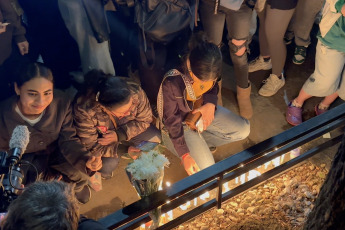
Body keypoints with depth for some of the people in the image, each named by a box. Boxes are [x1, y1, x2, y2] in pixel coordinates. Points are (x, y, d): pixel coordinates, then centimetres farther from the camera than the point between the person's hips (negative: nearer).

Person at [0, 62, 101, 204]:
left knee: (80, 175, -20)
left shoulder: (62, 103, -29)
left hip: (55, 151, 1)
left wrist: (87, 160, -39)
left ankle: (75, 187, 21)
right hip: (26, 159, -1)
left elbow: (68, 140, -19)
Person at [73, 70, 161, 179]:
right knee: (108, 164, -22)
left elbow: (145, 120, -14)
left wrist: (119, 135, -28)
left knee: (155, 138, -13)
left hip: (125, 131, 3)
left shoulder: (135, 92, -34)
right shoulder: (83, 108, -39)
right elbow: (90, 145, -25)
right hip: (101, 136, -2)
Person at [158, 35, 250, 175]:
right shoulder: (171, 83, -37)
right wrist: (185, 155, -24)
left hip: (204, 110, 6)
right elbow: (172, 121, -24)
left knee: (244, 129, -5)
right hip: (181, 122, -5)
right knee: (206, 168, -15)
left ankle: (200, 143, 7)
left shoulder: (209, 72, -23)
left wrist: (210, 103, -23)